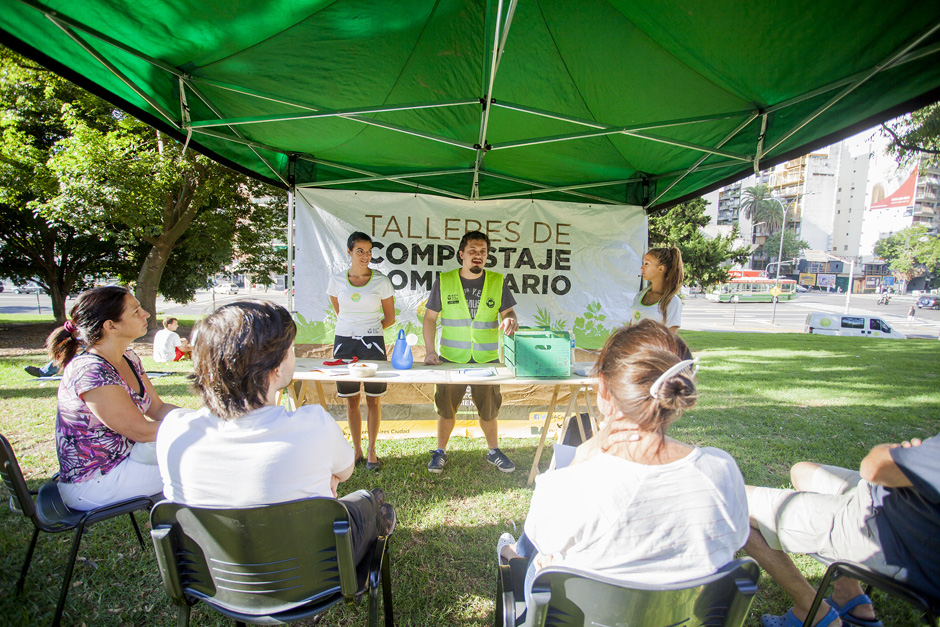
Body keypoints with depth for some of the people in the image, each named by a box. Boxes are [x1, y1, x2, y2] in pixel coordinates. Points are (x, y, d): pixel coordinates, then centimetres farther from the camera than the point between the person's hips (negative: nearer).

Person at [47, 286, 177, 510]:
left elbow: (158, 408, 5)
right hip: (91, 485, -8)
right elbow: (142, 431, -24)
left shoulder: (129, 359, 1)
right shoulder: (90, 372, -27)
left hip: (124, 455, 8)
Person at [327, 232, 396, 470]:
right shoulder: (337, 280, 3)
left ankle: (371, 450, 18)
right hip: (344, 343, 2)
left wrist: (369, 330, 6)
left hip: (373, 344, -1)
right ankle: (356, 449, 22)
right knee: (351, 401, 9)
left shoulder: (381, 281, -1)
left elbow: (390, 318, 6)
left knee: (373, 400, 4)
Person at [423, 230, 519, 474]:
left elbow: (508, 312, 3)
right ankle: (440, 451, 31)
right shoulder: (443, 282, -1)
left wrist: (510, 321, -22)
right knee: (446, 408, 9)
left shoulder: (498, 282, 2)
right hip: (450, 359, -1)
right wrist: (430, 351, -8)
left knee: (489, 409, 12)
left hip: (487, 360, 1)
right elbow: (430, 318, 2)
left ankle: (494, 451, 34)